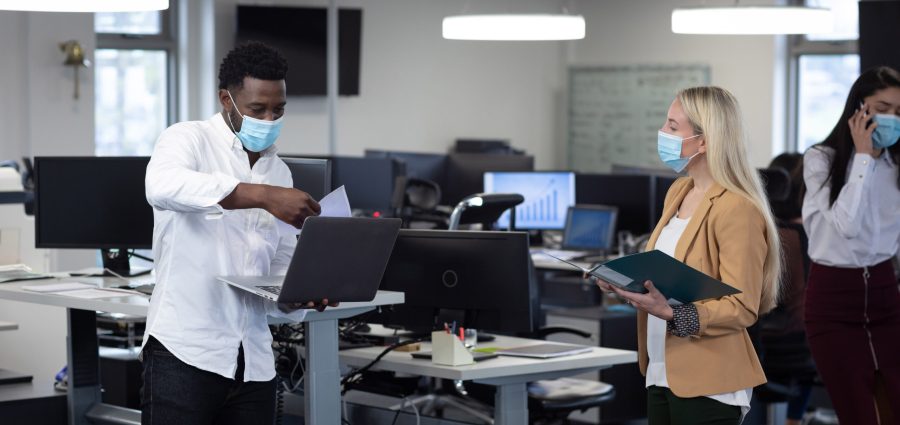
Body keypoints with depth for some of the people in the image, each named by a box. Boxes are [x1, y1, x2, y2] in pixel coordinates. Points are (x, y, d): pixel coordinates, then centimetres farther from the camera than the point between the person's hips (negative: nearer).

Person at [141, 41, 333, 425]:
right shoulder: (188, 139, -2)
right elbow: (163, 186, -28)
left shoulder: (280, 173, 16)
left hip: (253, 361, 6)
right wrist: (263, 196, -33)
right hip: (185, 351, -6)